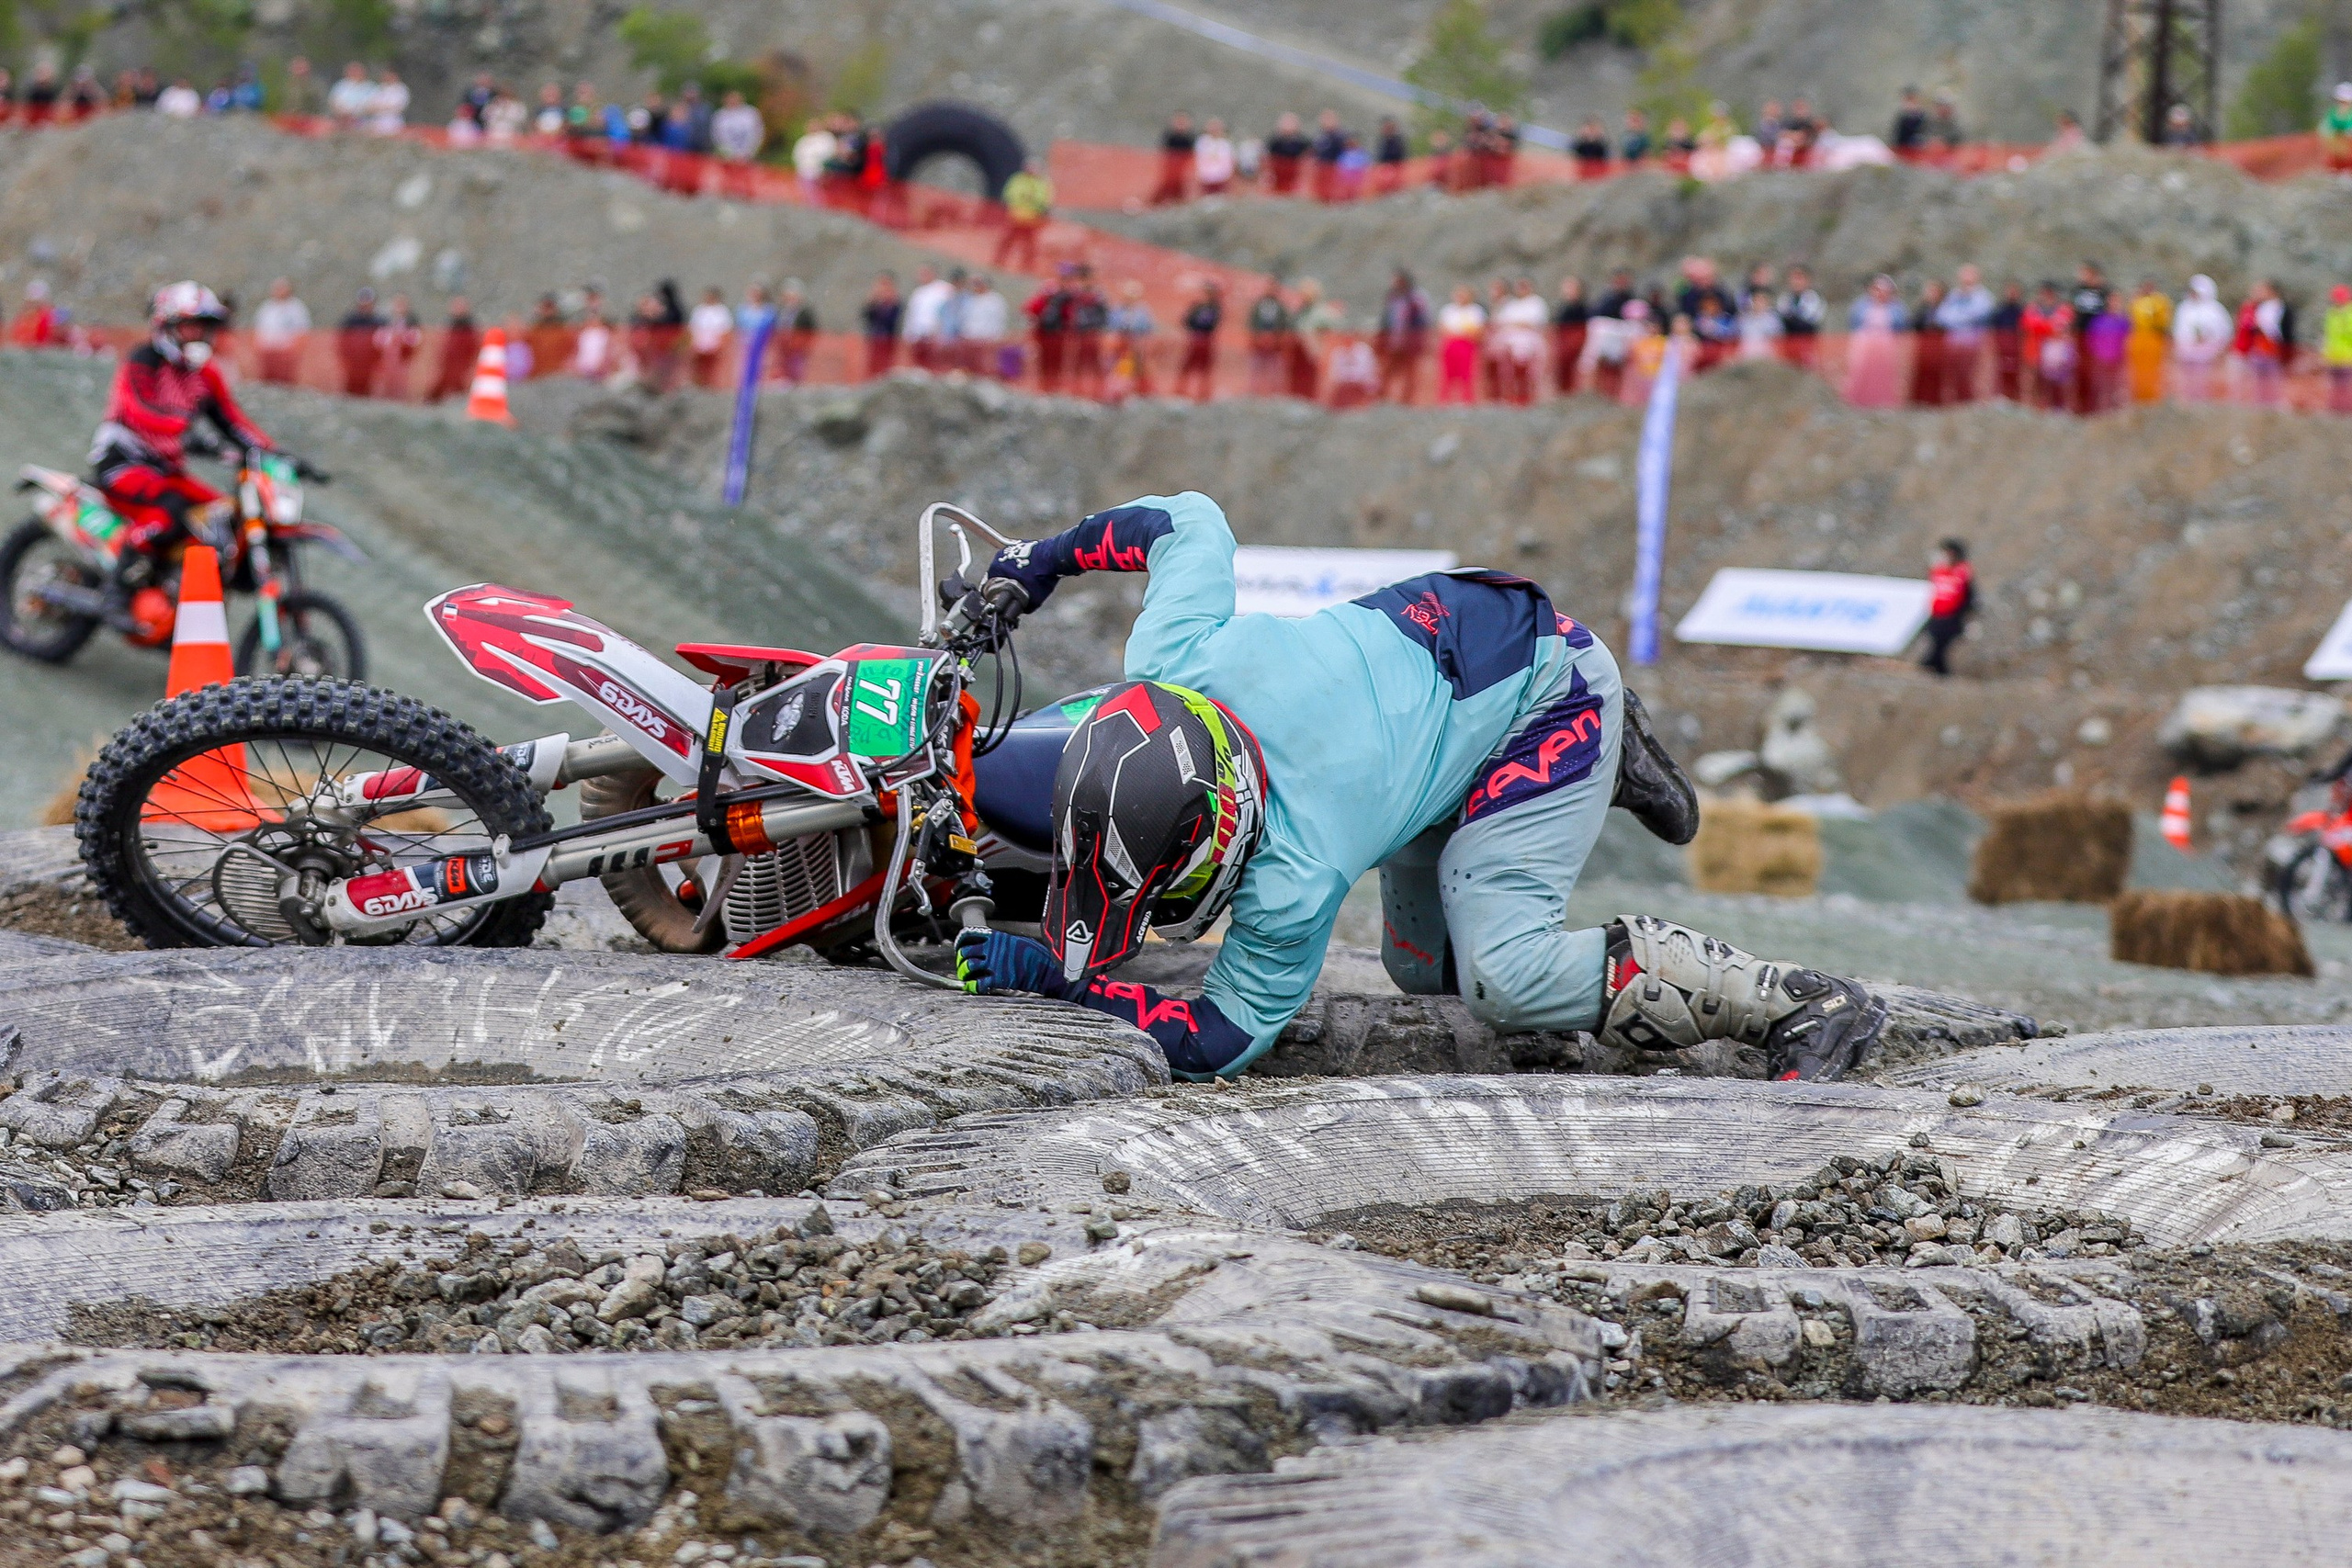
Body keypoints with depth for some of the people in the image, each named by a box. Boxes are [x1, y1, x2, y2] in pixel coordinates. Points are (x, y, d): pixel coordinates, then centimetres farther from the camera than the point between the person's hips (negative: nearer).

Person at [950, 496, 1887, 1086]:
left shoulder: (1295, 876, -39)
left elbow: (1223, 1040, -26)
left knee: (1505, 978, -24)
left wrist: (1063, 979, -31)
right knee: (1423, 966, 19)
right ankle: (1609, 767, 35)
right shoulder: (1166, 664, -24)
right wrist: (1044, 557, 6)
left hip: (1551, 692, -9)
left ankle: (1799, 1008, -15)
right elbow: (1191, 521, -6)